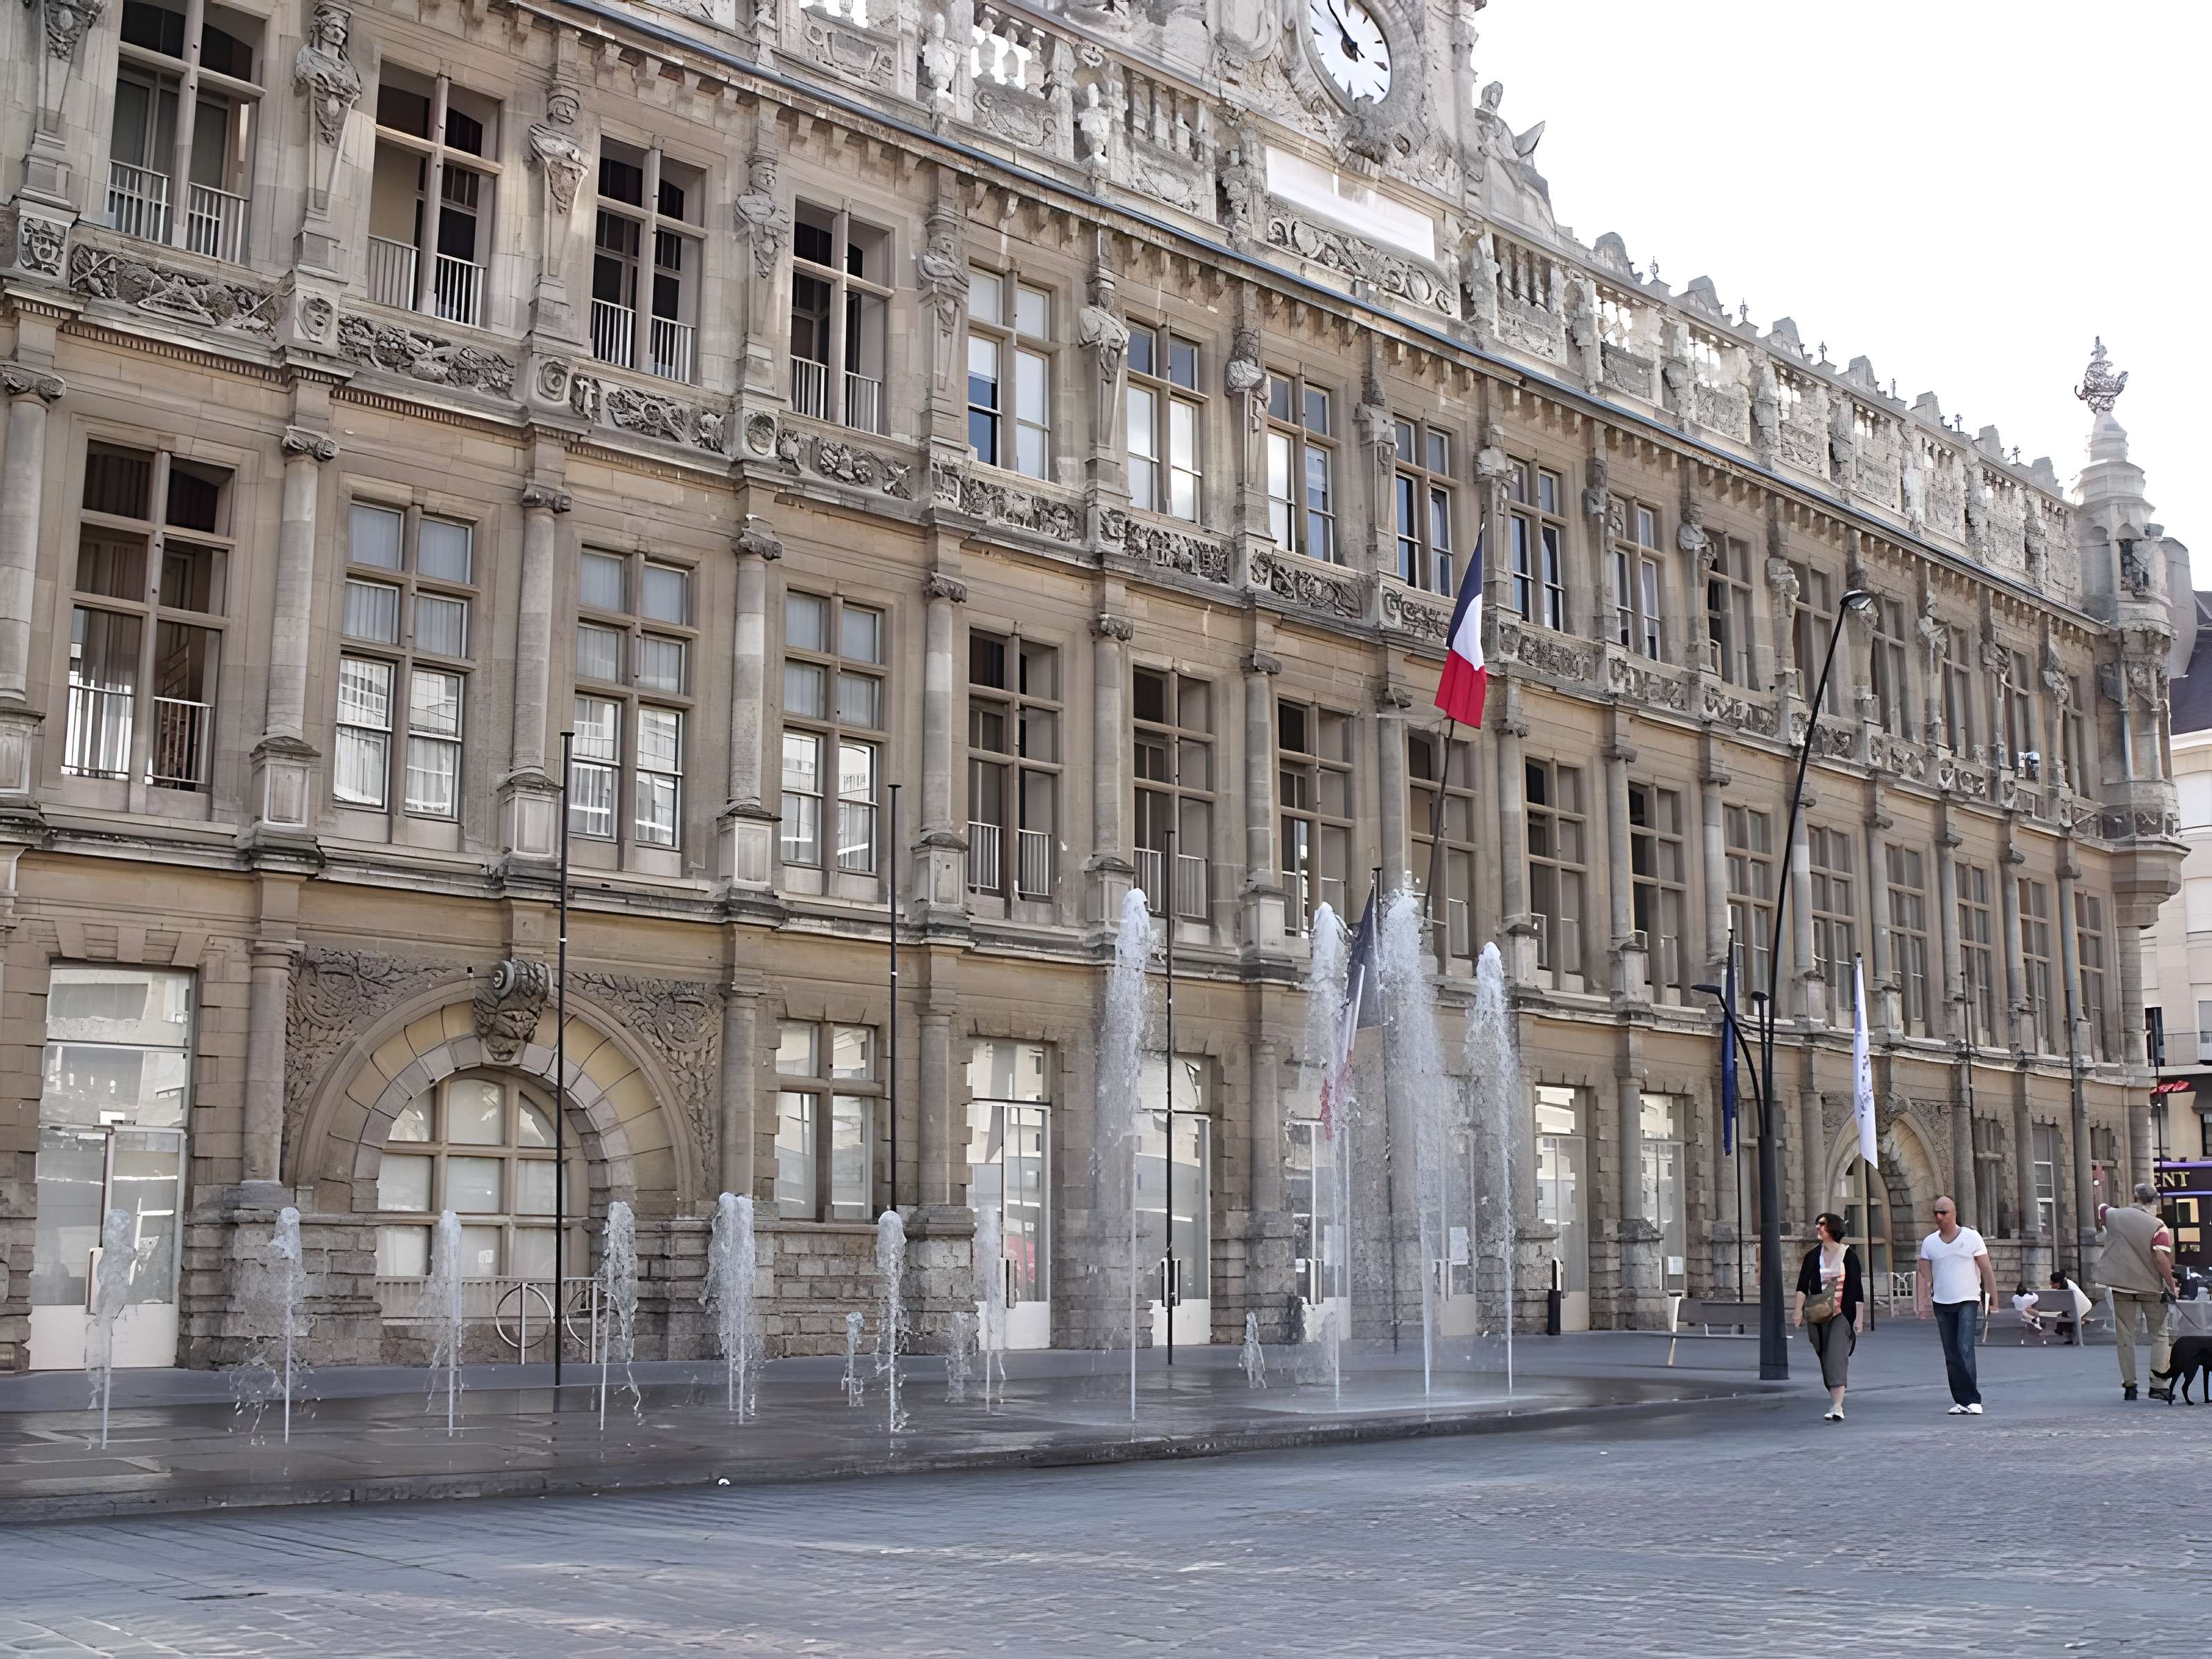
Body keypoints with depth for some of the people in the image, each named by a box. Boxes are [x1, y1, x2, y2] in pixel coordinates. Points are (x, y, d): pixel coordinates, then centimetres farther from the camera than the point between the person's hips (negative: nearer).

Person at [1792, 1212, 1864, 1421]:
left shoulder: (1849, 1255, -1)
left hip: (1842, 1315, -4)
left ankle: (1837, 1408, -21)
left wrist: (1859, 1317, -3)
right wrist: (1798, 1309, -14)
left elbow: (1857, 1288, 0)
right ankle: (1834, 1402, 22)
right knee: (1825, 1360, 8)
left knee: (1837, 1357, -15)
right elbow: (1803, 1285, -2)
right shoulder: (1813, 1256, 7)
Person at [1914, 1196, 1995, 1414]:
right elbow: (1925, 1275, 6)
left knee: (1965, 1349, -17)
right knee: (1951, 1355, 5)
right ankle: (1961, 1401, 10)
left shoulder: (1971, 1237, -2)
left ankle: (1973, 1400, -17)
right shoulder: (1929, 1242, 6)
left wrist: (1993, 1299, -7)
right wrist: (1924, 1299, -7)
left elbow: (1986, 1270, -1)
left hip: (1968, 1301, -4)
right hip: (1942, 1304, 4)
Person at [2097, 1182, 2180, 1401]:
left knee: (2125, 1337, 9)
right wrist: (2172, 1287, -15)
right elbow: (2161, 1258, -21)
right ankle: (2158, 1385, 2)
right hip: (2151, 1287, -2)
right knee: (2160, 1336, 10)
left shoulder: (2114, 1215, -1)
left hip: (2121, 1285, 2)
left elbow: (2099, 1209, 23)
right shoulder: (2158, 1227, -12)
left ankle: (2129, 1385, 9)